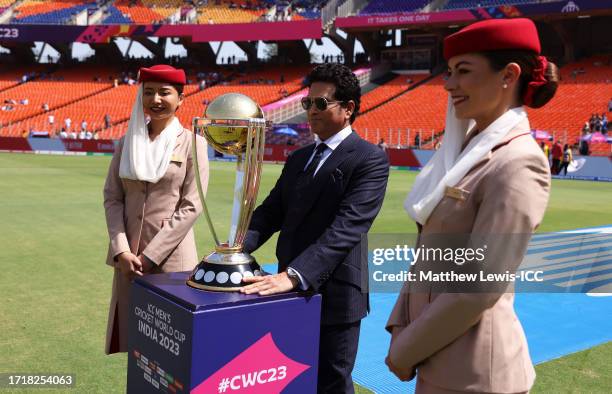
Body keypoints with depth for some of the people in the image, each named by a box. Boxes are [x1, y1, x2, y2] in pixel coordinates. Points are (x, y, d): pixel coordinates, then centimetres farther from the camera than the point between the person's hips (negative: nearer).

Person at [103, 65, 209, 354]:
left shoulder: (192, 143, -4)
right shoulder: (128, 142, 9)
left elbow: (191, 206, -9)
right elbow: (112, 197, 5)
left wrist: (150, 255, -12)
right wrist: (122, 250, -8)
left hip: (171, 257, -4)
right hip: (128, 255, 4)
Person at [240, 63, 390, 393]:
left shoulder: (369, 160, -12)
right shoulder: (298, 158, 13)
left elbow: (346, 228, -24)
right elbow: (270, 212, 7)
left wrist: (293, 275, -33)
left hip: (334, 295, -7)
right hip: (292, 291, 7)